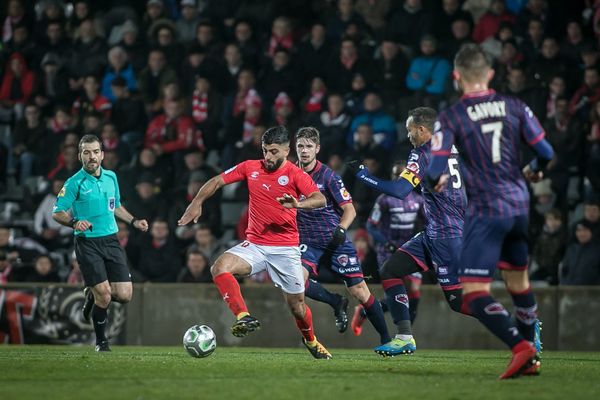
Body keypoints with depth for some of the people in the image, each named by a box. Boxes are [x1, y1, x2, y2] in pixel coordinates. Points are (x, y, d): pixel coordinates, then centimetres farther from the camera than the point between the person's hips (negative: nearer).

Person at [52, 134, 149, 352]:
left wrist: (134, 221, 13)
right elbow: (57, 213, -5)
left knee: (124, 295, -4)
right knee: (104, 295, -11)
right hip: (87, 244, -5)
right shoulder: (74, 183, -7)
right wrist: (74, 222, -23)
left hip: (110, 241, 5)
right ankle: (101, 340, 13)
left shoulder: (111, 177, 9)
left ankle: (93, 295, 28)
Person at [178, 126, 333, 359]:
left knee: (296, 304, 4)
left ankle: (310, 340, 35)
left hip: (285, 249, -2)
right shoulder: (251, 168, 2)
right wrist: (197, 203, -6)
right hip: (254, 245, 3)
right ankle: (245, 318, -32)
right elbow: (217, 182, 8)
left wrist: (298, 204, -42)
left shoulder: (295, 175, -8)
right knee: (220, 267, -26)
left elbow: (320, 199, -22)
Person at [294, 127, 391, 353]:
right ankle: (336, 303, 0)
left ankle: (386, 338, 10)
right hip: (308, 242, 3)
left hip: (335, 242, -3)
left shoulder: (328, 176, -7)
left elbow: (349, 210, -6)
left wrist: (341, 229, -23)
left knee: (359, 290, -5)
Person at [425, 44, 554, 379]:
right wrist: (535, 171, 26)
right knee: (519, 281, 22)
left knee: (474, 294, -8)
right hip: (520, 205, 6)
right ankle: (531, 359, 31)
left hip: (486, 210, -6)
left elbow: (435, 170, -12)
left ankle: (521, 346, -25)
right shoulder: (514, 107, 3)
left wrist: (438, 181, 12)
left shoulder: (450, 118, -7)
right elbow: (546, 152, 3)